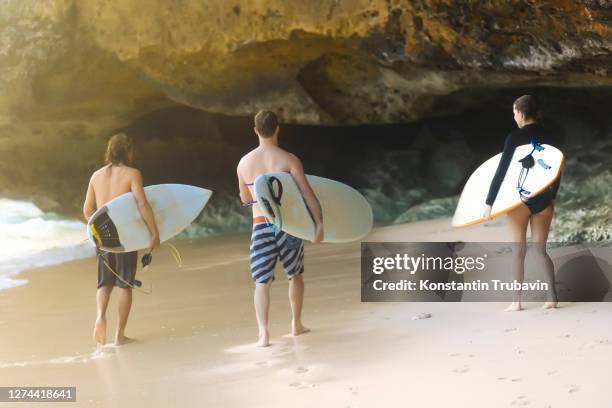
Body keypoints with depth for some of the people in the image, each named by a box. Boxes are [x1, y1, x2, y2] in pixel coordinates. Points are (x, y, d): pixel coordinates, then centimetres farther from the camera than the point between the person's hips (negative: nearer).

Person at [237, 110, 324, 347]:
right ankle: (296, 324, 28)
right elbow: (308, 193, -11)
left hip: (261, 225, 1)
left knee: (262, 282, 3)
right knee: (295, 274, 20)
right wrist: (319, 223, -8)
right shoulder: (288, 159, -7)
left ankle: (263, 333, -11)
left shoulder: (244, 162, 3)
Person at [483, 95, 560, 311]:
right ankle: (552, 296, 0)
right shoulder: (547, 137, 6)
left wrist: (489, 203, -10)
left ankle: (517, 301, 5)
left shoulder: (515, 137, -10)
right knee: (540, 249, 11)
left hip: (520, 198, -4)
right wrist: (552, 196, 24)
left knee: (519, 250, 4)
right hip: (543, 199, 4)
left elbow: (501, 171, -12)